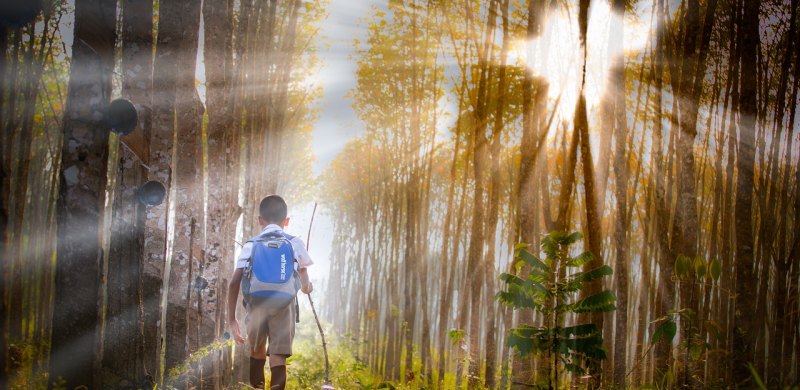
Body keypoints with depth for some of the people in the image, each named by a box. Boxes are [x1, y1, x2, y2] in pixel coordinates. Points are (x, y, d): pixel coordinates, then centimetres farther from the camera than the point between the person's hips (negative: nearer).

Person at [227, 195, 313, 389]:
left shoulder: (251, 245, 10)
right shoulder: (295, 243, 11)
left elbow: (234, 283, 1)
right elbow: (305, 285, 17)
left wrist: (232, 319, 5)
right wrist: (307, 287, 42)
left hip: (256, 305, 1)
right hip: (284, 306, -1)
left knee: (257, 352, 23)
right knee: (278, 358, -4)